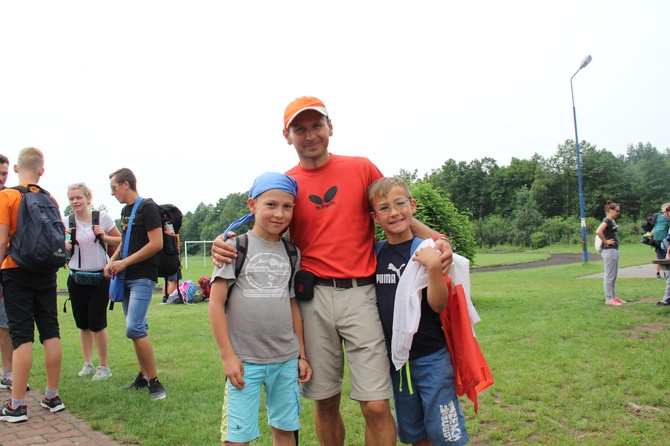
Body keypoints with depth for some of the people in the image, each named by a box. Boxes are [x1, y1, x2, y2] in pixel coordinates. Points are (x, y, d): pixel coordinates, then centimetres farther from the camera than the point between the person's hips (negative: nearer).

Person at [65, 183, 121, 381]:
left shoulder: (102, 217, -5)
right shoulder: (67, 223, 2)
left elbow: (120, 240, 3)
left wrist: (104, 236, -14)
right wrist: (64, 244, -10)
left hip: (100, 277, -3)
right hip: (77, 278, 3)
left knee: (97, 323, -5)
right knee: (82, 323, 10)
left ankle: (104, 366, 8)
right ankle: (87, 363, 24)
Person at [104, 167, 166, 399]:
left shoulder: (147, 207, -11)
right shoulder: (125, 210, 16)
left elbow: (156, 244, -19)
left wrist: (125, 262, -15)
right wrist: (112, 262, 8)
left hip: (143, 278, -9)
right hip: (126, 277, 9)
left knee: (134, 328, -16)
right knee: (136, 328, 12)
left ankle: (154, 382, -8)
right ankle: (143, 377, 22)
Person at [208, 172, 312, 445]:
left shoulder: (291, 253, 7)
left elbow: (293, 305, 11)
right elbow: (216, 303, -7)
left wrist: (301, 355, 10)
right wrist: (227, 355, -10)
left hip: (286, 359, 4)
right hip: (245, 360, -4)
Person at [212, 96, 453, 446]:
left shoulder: (362, 168, 5)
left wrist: (436, 239, -6)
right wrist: (225, 243, -9)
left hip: (360, 294, -1)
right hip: (313, 297, 1)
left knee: (376, 406, -3)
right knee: (325, 401, 12)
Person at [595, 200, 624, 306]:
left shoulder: (613, 221, 14)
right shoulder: (607, 220, -14)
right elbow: (598, 231, -31)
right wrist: (605, 241, -20)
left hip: (615, 249, 10)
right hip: (609, 250, -10)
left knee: (614, 276, 15)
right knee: (609, 276, -4)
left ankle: (613, 296, 22)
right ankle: (609, 299, 2)